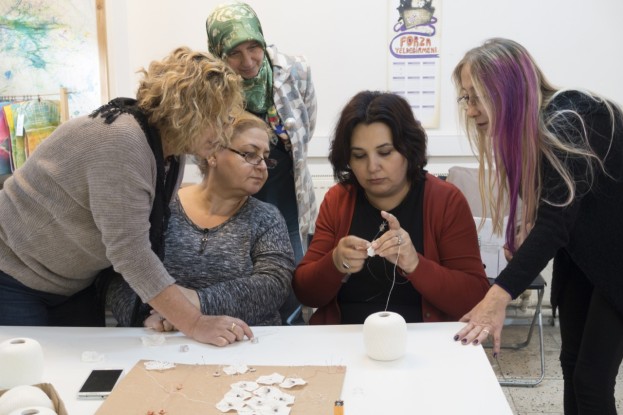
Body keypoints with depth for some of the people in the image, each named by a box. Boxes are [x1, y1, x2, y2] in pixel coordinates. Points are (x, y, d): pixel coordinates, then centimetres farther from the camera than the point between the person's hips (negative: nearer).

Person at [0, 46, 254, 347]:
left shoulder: (170, 152, -2)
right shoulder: (122, 142, -30)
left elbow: (152, 241, 0)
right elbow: (130, 251, -34)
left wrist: (162, 308, -11)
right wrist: (194, 324, -33)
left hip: (72, 285, 8)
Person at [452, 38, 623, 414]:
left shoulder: (569, 121, -29)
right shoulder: (524, 124, -3)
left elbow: (555, 219, -38)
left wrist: (498, 297, -48)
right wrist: (525, 231, -17)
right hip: (581, 254, 8)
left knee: (593, 376, -8)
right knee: (571, 362, 10)